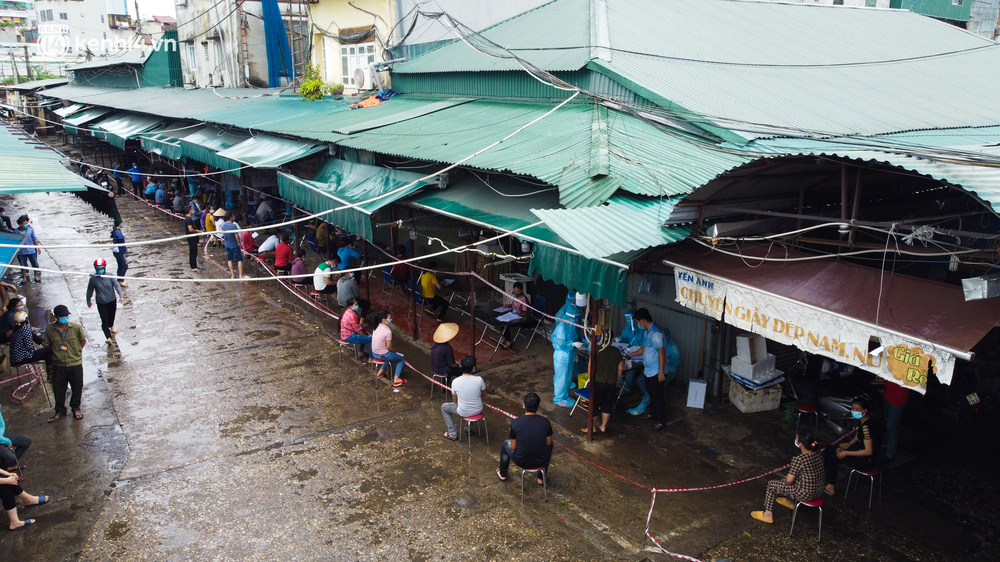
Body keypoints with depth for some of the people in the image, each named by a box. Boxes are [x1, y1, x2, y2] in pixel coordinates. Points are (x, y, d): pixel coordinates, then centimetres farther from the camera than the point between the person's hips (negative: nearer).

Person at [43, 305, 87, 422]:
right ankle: (60, 411, 30)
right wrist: (57, 352, -2)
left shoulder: (76, 327, -12)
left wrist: (75, 351, 3)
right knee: (58, 389, 11)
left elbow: (83, 340, 3)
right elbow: (47, 345, 5)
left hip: (75, 364, -1)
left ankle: (75, 408, 33)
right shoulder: (50, 330, -9)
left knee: (77, 387, 11)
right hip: (58, 365, 1)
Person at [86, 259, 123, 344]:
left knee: (112, 316, 23)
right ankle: (108, 337, -11)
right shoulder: (93, 278, -11)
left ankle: (111, 327, 53)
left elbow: (117, 286, -16)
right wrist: (88, 301, 12)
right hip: (101, 303, -2)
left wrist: (121, 296, -30)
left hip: (112, 301, 2)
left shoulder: (110, 276, -12)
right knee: (104, 320, -9)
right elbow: (90, 290, 2)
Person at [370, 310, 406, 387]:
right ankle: (396, 379, 8)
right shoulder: (388, 331, -26)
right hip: (383, 355, -8)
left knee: (391, 355, 35)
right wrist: (394, 351, 2)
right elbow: (389, 347, -19)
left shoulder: (377, 327, -1)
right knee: (401, 359, 14)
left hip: (374, 353, 8)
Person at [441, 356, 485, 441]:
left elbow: (455, 400, -6)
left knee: (444, 407, 25)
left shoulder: (455, 382, -22)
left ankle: (453, 434, 28)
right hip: (478, 410, 2)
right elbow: (484, 394, -2)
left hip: (463, 412, -2)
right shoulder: (479, 379, -22)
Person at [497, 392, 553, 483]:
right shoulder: (546, 422, -14)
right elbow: (548, 443, 0)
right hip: (542, 461, 1)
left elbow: (513, 447, -7)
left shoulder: (515, 423, -18)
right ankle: (541, 478, 43)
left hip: (521, 462, -1)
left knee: (506, 444, 29)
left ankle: (502, 475, 48)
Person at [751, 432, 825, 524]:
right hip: (818, 491, 7)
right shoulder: (818, 454, -8)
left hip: (805, 495, -7)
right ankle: (790, 502, 51)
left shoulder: (798, 460, -29)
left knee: (771, 485, 10)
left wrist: (786, 478, 2)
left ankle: (768, 515, 23)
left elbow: (789, 480, -20)